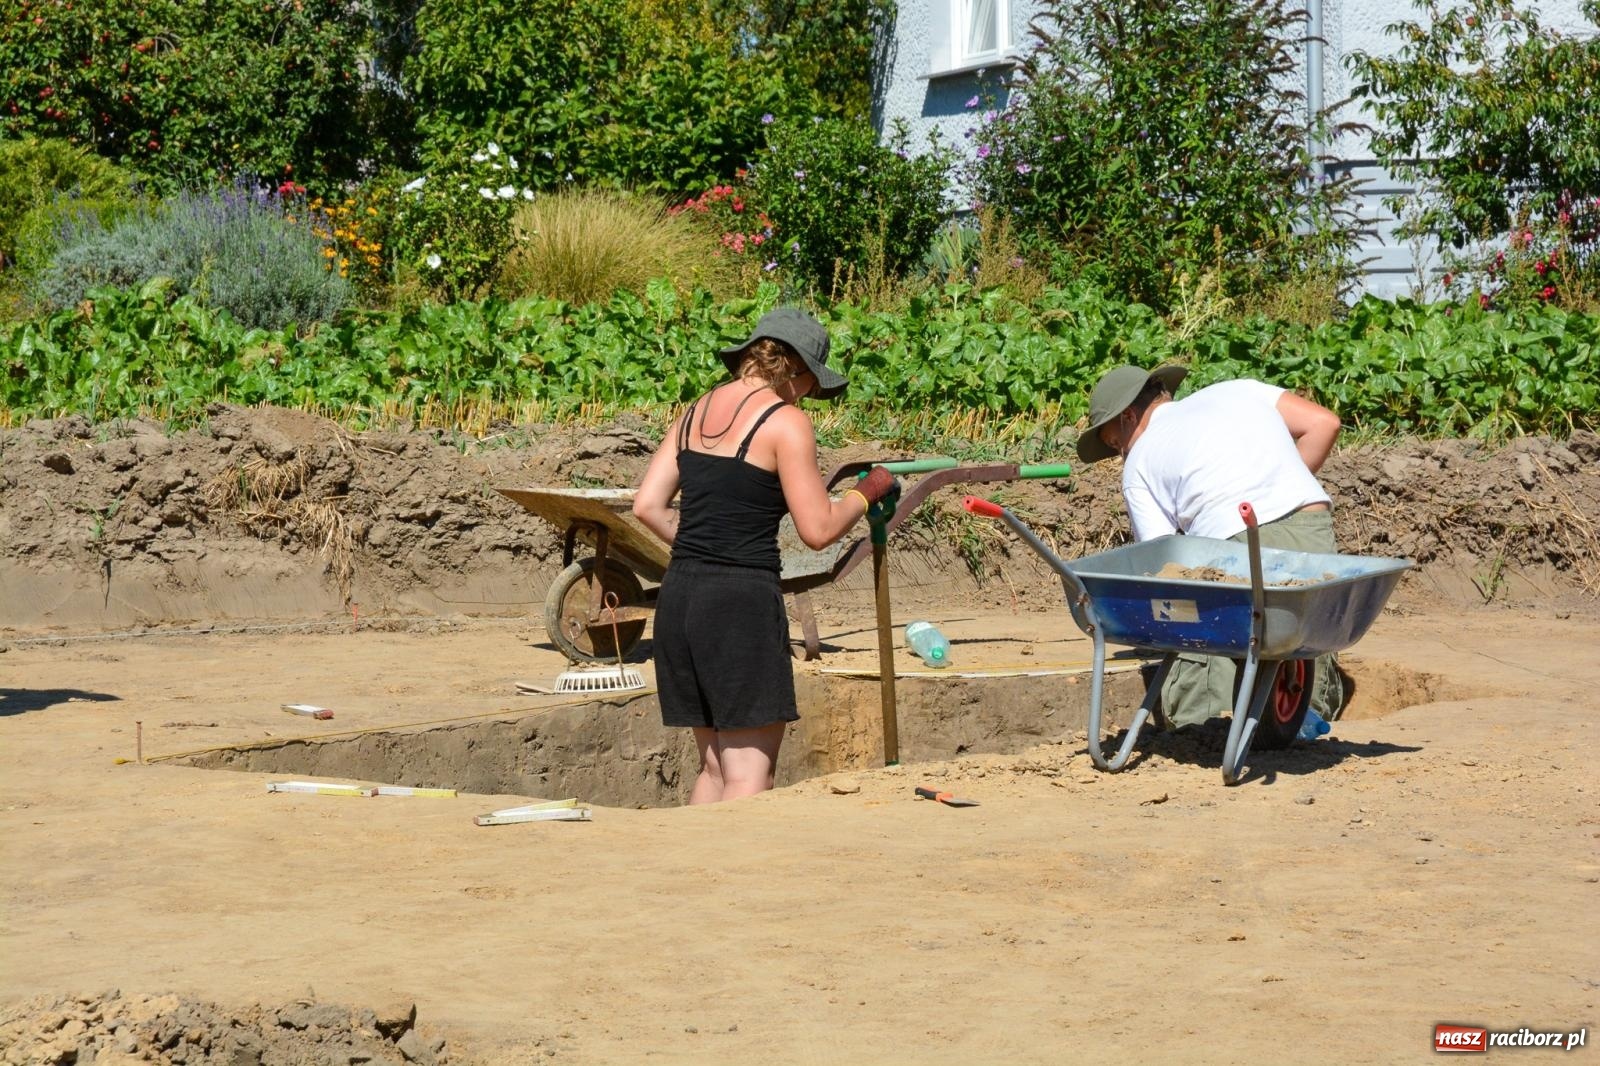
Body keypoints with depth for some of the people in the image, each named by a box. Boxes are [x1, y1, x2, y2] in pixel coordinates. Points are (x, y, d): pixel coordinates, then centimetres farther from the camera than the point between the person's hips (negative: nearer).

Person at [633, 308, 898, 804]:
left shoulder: (695, 412, 14)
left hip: (679, 596, 7)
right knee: (750, 772, -4)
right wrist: (866, 492, 8)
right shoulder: (785, 422, -7)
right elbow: (819, 529, -8)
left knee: (714, 765, 14)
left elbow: (647, 506, 11)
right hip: (742, 602, -7)